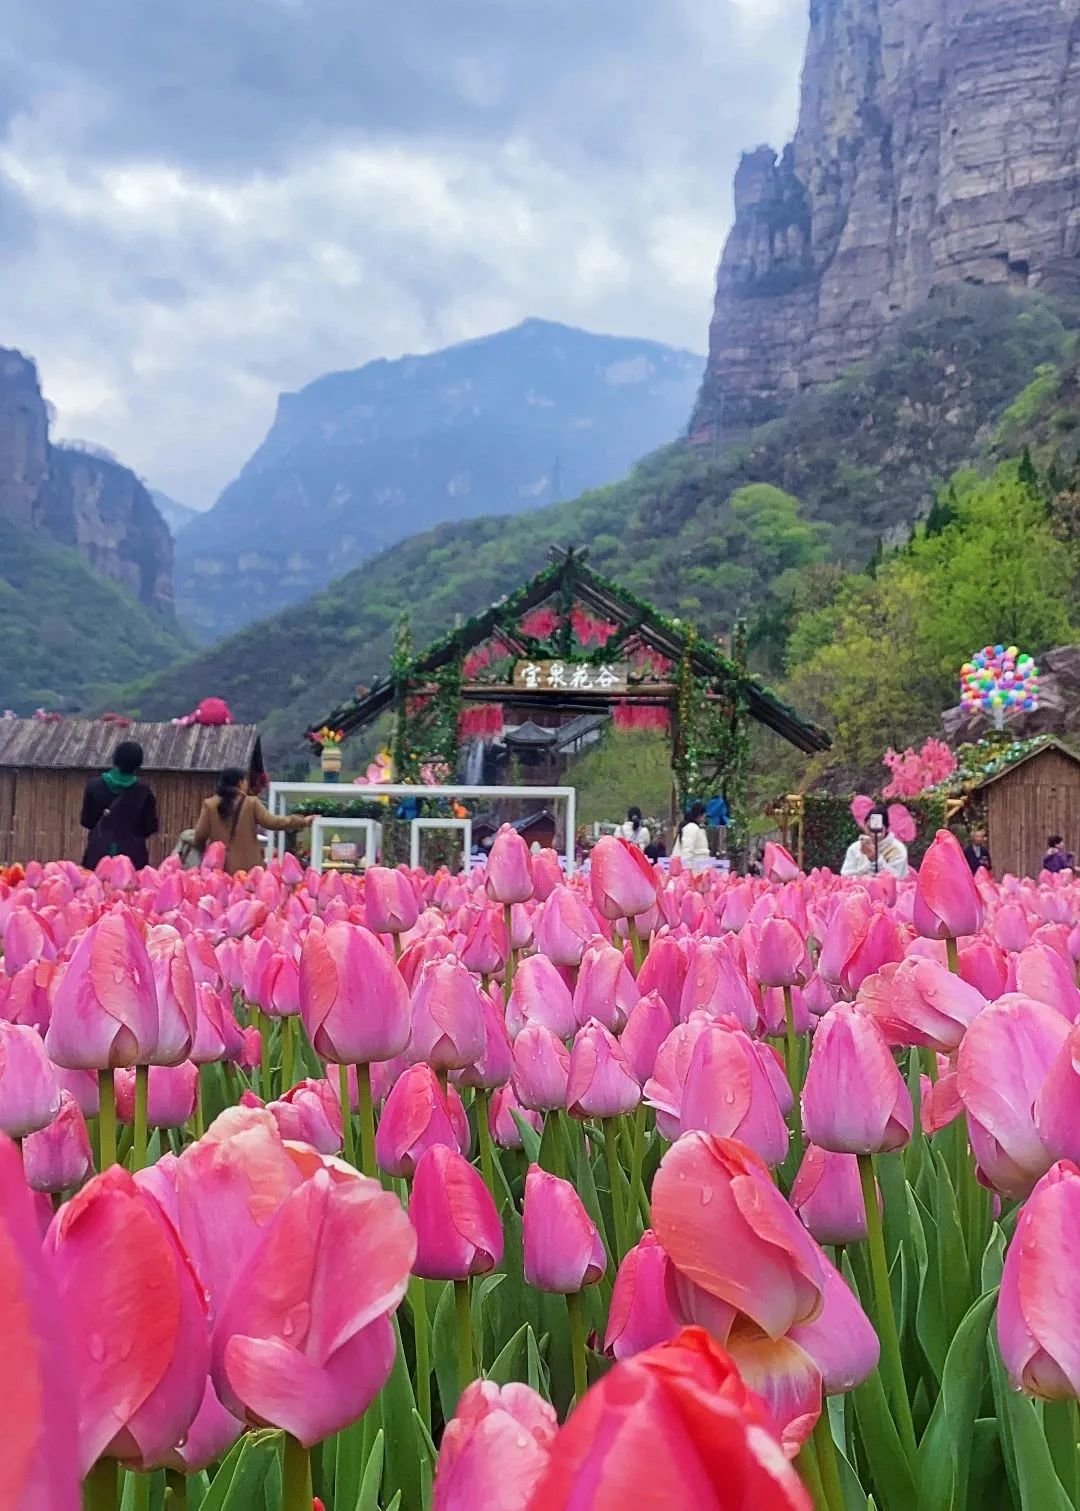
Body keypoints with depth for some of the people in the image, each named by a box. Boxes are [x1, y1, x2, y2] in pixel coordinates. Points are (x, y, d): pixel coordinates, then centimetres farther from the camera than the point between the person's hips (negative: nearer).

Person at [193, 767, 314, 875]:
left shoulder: (209, 804, 1)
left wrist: (202, 851, 24)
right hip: (248, 867, -2)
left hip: (219, 866, 2)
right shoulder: (251, 803, -4)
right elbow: (271, 822, -7)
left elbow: (200, 835, 2)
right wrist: (303, 821, 3)